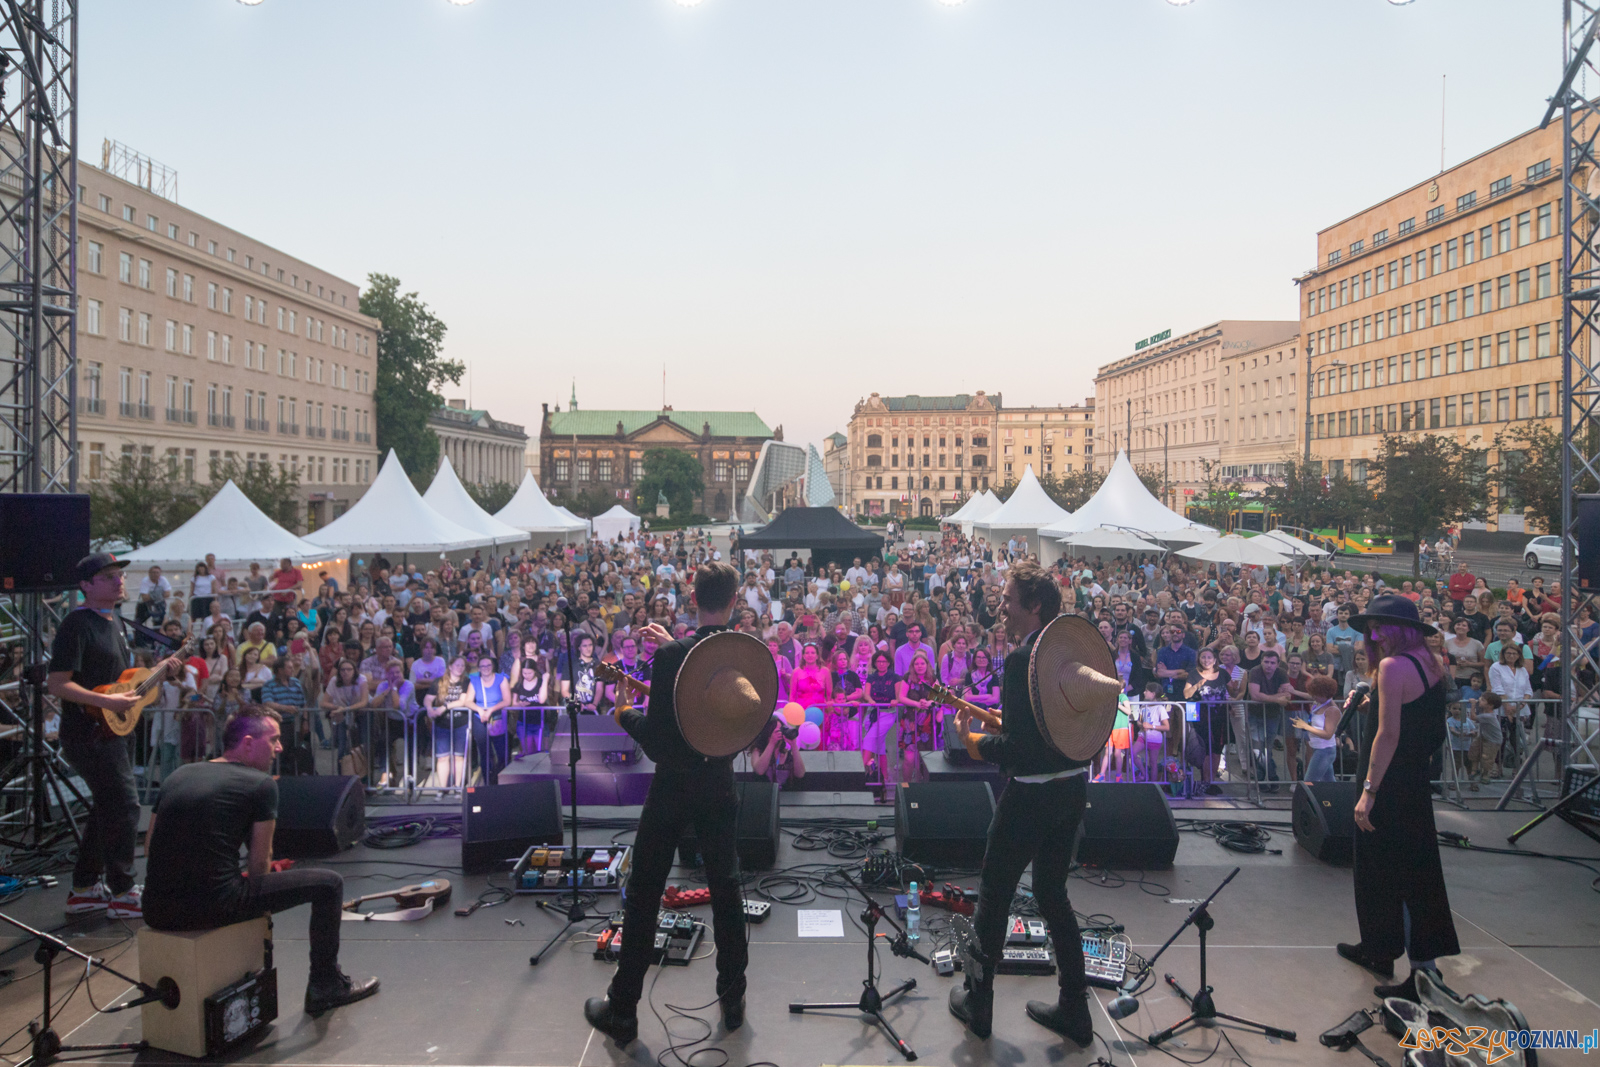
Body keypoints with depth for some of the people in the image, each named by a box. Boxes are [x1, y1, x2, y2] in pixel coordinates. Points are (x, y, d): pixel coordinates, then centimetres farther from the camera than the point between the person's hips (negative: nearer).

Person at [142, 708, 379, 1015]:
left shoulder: (178, 775, 15)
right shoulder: (260, 783, -3)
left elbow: (150, 846, 19)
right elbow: (259, 863, -1)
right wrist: (259, 902, 18)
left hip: (157, 912, 7)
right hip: (216, 906, -7)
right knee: (329, 883, 5)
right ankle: (325, 987, 18)